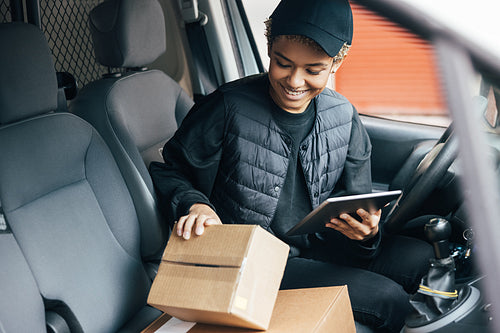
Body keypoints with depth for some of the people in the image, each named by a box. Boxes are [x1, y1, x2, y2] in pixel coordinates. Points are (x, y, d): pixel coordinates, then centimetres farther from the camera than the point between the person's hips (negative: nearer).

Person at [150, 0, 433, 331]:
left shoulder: (344, 117, 1)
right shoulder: (228, 108, -14)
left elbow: (359, 210, 6)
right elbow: (168, 170, -2)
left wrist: (367, 232, -18)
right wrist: (195, 205, -23)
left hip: (318, 247, 6)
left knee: (422, 256, -13)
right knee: (387, 298, -19)